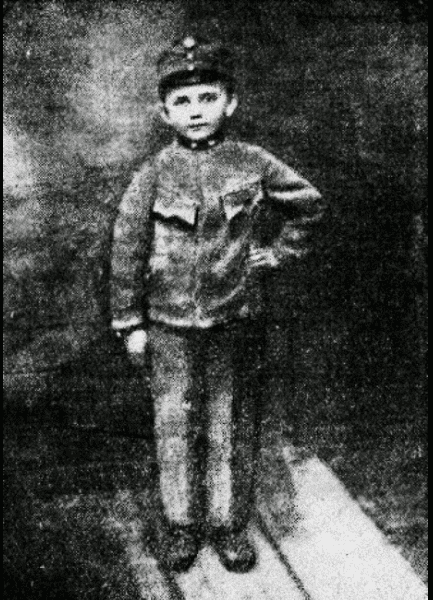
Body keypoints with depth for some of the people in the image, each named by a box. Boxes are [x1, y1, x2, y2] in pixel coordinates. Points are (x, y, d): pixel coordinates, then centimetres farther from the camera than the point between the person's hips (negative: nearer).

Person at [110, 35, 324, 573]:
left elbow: (308, 205, 12)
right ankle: (180, 524, 27)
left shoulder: (253, 164, -3)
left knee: (232, 427, 9)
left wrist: (273, 253, 5)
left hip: (237, 321, 1)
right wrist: (129, 323, -2)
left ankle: (229, 525, 26)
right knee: (175, 425, 9)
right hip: (170, 323, 0)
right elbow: (127, 250, -2)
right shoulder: (153, 175, -5)